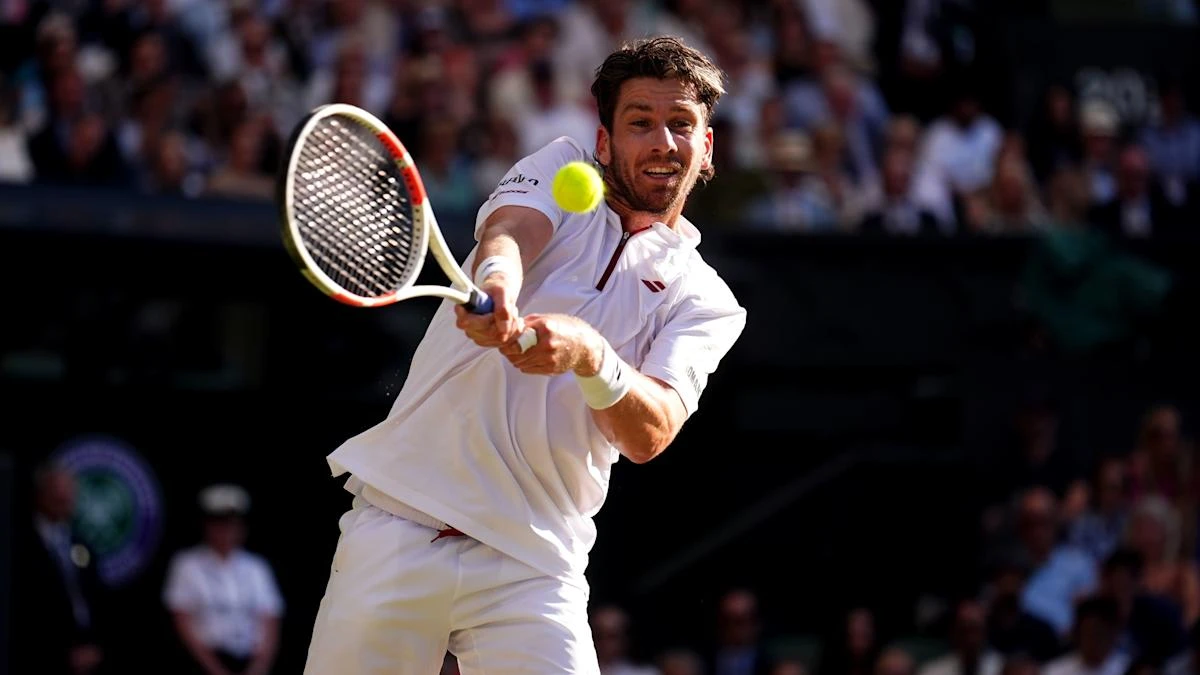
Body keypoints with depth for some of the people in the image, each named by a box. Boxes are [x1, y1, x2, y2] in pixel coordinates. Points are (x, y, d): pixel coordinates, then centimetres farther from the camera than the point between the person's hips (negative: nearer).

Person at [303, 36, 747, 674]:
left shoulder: (706, 302, 9)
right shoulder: (561, 171, 11)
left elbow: (649, 435, -8)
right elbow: (508, 230, -12)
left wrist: (589, 354, -29)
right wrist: (495, 283, -37)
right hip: (399, 524, -1)